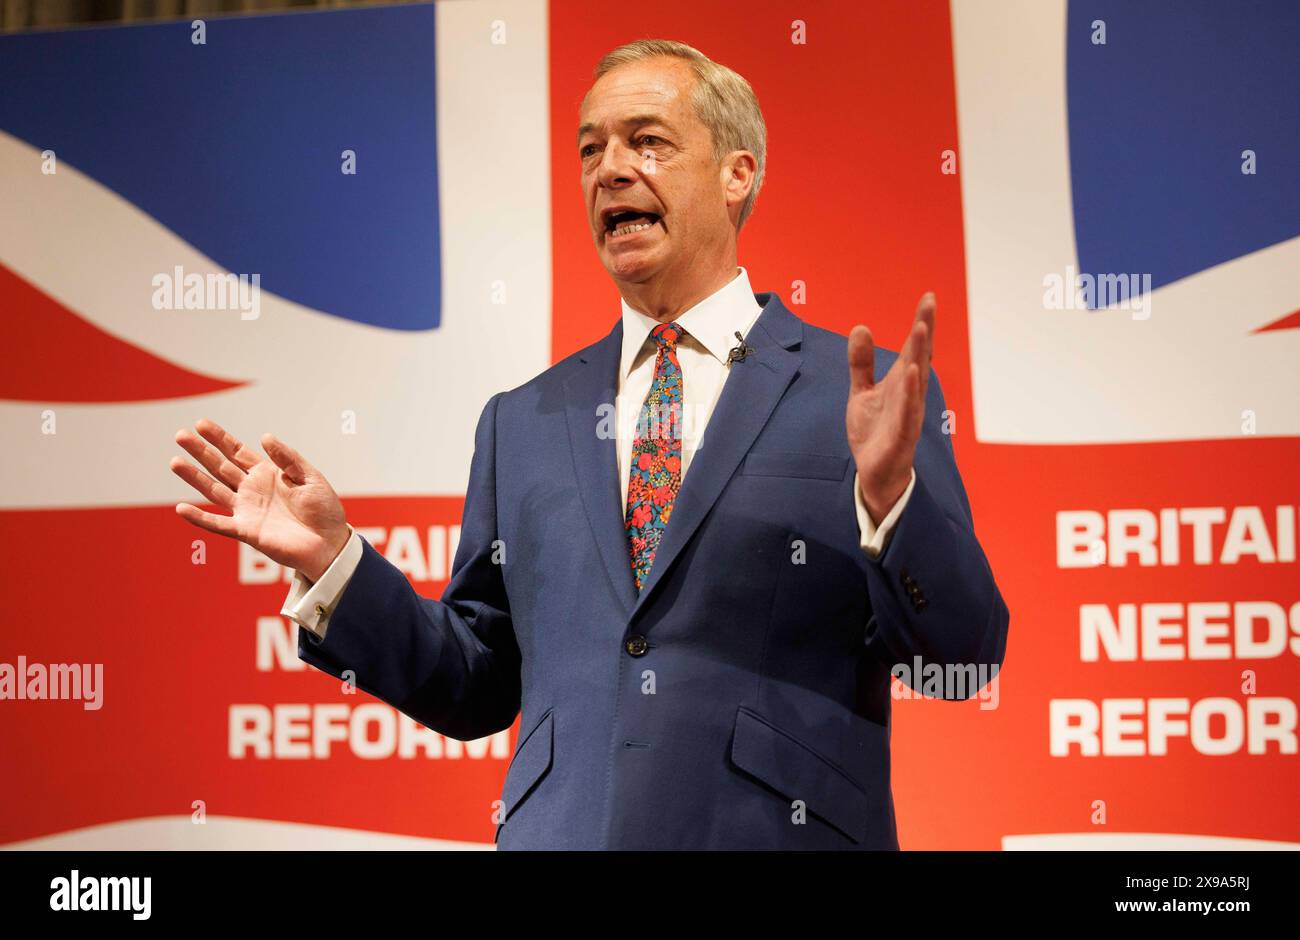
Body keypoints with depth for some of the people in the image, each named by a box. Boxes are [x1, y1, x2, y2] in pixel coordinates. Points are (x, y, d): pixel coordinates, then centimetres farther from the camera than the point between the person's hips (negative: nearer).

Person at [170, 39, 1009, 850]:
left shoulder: (865, 394, -1)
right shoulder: (523, 423, 10)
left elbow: (965, 654, -6)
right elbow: (475, 689, 11)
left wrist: (888, 491, -22)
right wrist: (332, 560, -1)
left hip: (781, 830, -3)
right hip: (557, 830, 3)